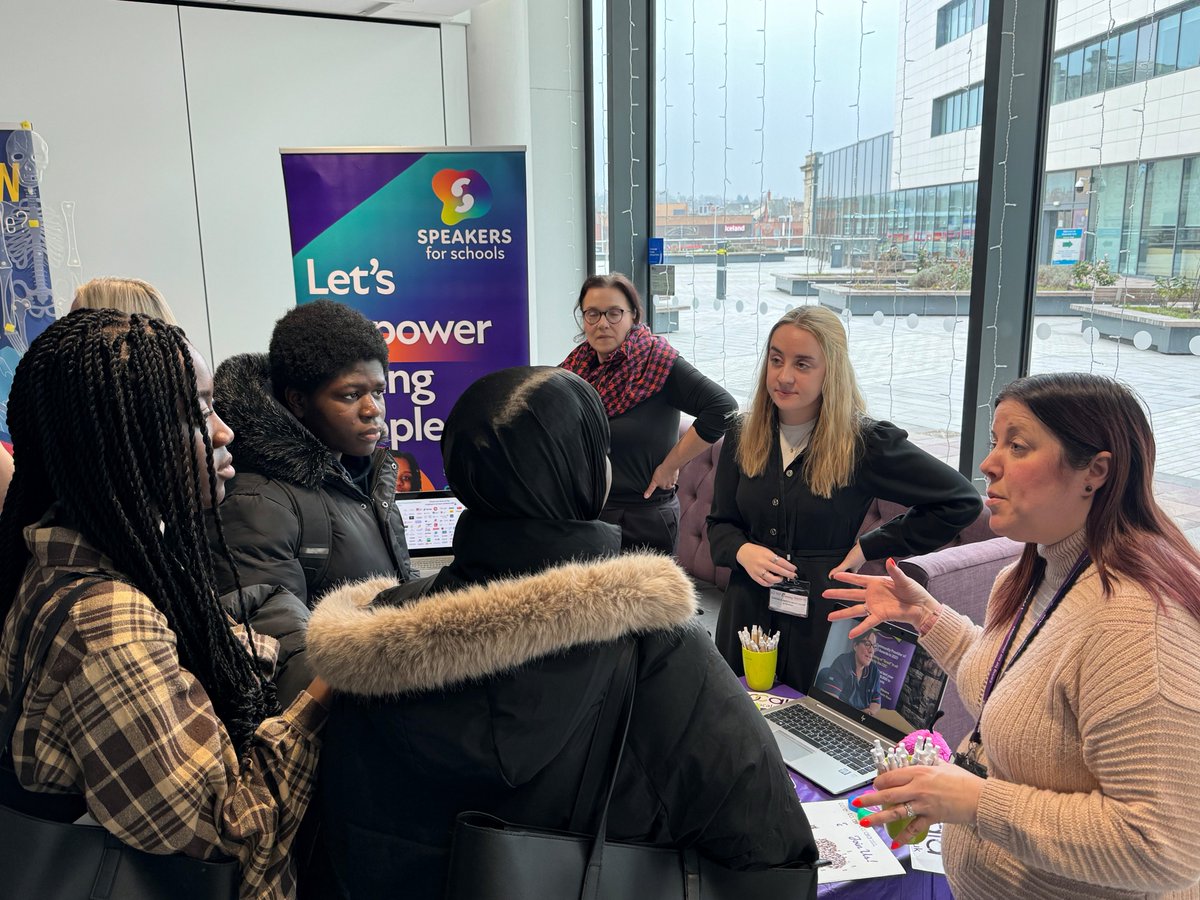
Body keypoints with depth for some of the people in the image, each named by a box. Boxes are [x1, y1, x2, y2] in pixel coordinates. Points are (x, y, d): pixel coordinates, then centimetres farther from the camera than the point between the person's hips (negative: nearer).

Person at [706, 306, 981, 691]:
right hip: (747, 612, 4)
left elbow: (961, 500, -8)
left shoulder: (864, 442, -11)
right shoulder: (743, 436, 1)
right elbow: (719, 522, 9)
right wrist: (742, 551, -15)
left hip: (822, 618, -4)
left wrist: (871, 547, -9)